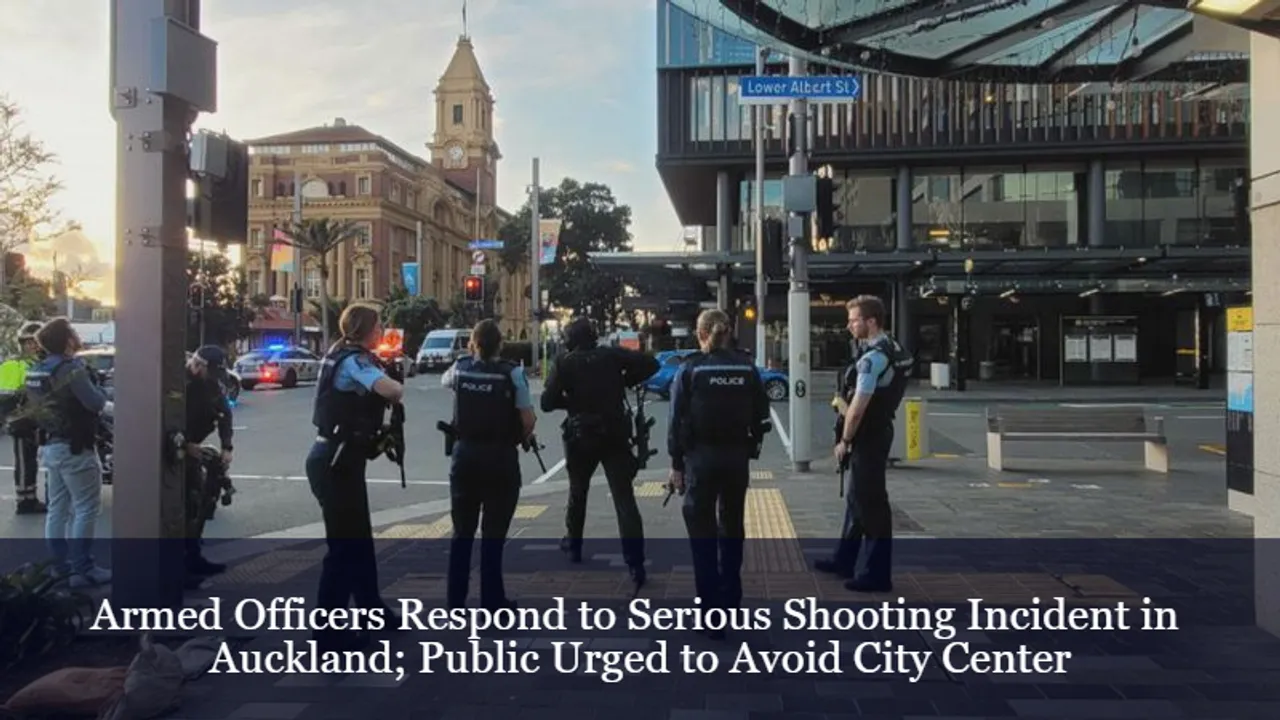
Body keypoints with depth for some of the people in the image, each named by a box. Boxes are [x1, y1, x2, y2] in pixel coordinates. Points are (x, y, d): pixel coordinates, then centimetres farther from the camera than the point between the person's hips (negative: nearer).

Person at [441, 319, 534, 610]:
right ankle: (492, 600, 10)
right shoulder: (512, 373, -10)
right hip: (501, 457, -3)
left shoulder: (460, 369, 1)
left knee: (462, 531, 14)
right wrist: (522, 437, 9)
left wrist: (467, 357, 25)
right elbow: (528, 420, -10)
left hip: (465, 454, 3)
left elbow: (445, 381, 26)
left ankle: (456, 599, 19)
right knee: (493, 533, 5)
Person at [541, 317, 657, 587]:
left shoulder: (564, 364, -2)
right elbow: (650, 364, -6)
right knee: (624, 499, -5)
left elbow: (547, 402, -9)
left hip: (581, 436, 0)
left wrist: (569, 400, 10)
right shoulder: (611, 355, 1)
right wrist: (625, 382, 5)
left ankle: (573, 545, 37)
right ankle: (636, 564, -13)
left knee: (578, 492, 23)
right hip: (615, 434, 0)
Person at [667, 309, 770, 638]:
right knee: (732, 527, 17)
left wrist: (676, 464, -1)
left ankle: (712, 611, 1)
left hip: (700, 456, -3)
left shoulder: (690, 369, -6)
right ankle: (730, 603, 28)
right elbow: (761, 415, 1)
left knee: (702, 530, 4)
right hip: (737, 456, 3)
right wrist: (751, 447, 10)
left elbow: (677, 420, -7)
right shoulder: (747, 367, 2)